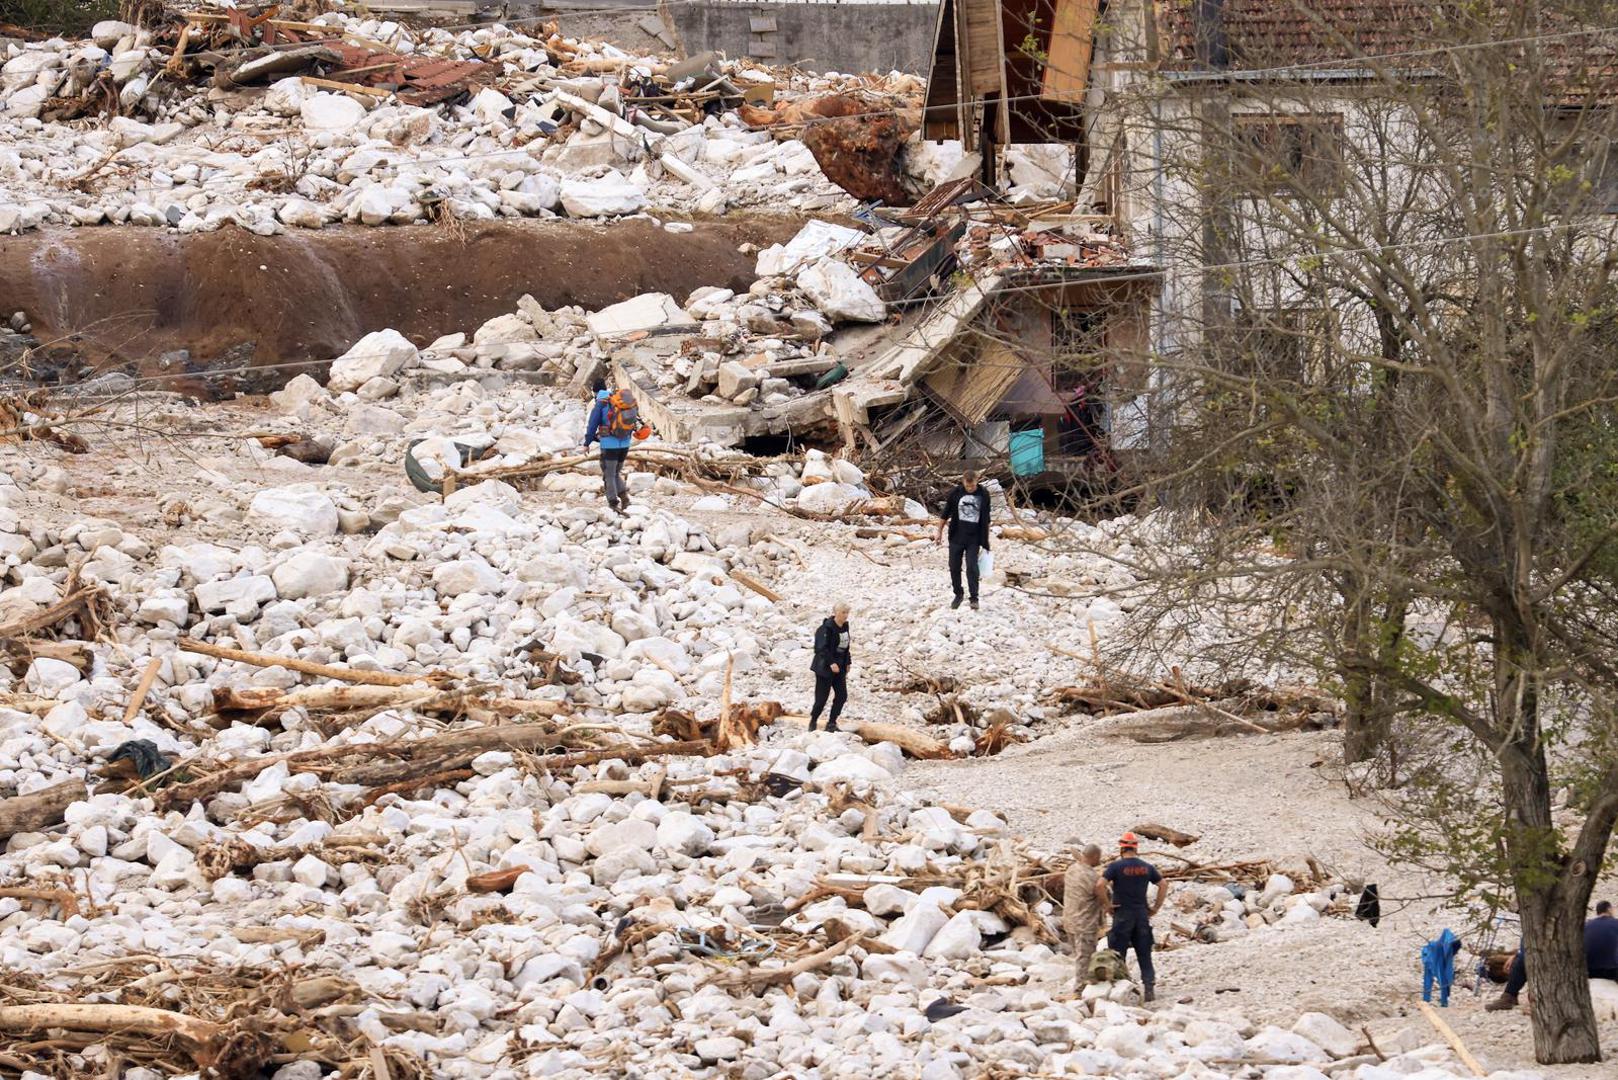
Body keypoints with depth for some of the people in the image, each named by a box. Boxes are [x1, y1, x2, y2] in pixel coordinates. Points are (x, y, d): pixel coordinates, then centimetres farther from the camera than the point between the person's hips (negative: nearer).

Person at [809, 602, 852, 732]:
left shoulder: (845, 626, 6)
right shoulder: (827, 628, -17)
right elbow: (823, 648, -22)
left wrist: (847, 663, 14)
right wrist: (831, 663, -31)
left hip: (839, 668, 7)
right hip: (825, 667, -7)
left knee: (842, 696, 1)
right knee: (822, 698, -3)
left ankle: (831, 724, 11)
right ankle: (813, 722, 18)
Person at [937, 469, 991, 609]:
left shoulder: (983, 494, -4)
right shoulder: (956, 493, -5)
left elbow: (986, 519, 5)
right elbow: (946, 513, 5)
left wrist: (986, 539, 7)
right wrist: (940, 531, 6)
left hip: (974, 538, -2)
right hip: (956, 537, 2)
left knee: (972, 567, -10)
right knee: (954, 567, 6)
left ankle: (974, 598, -4)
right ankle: (958, 595, 22)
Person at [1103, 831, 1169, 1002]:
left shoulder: (1115, 866, -10)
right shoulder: (1146, 867, 4)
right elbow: (1163, 885, 8)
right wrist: (1156, 907, 12)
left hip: (1122, 914, -4)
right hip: (1142, 914, 4)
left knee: (1118, 956, 4)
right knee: (1144, 955, 10)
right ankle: (1149, 989, 8)